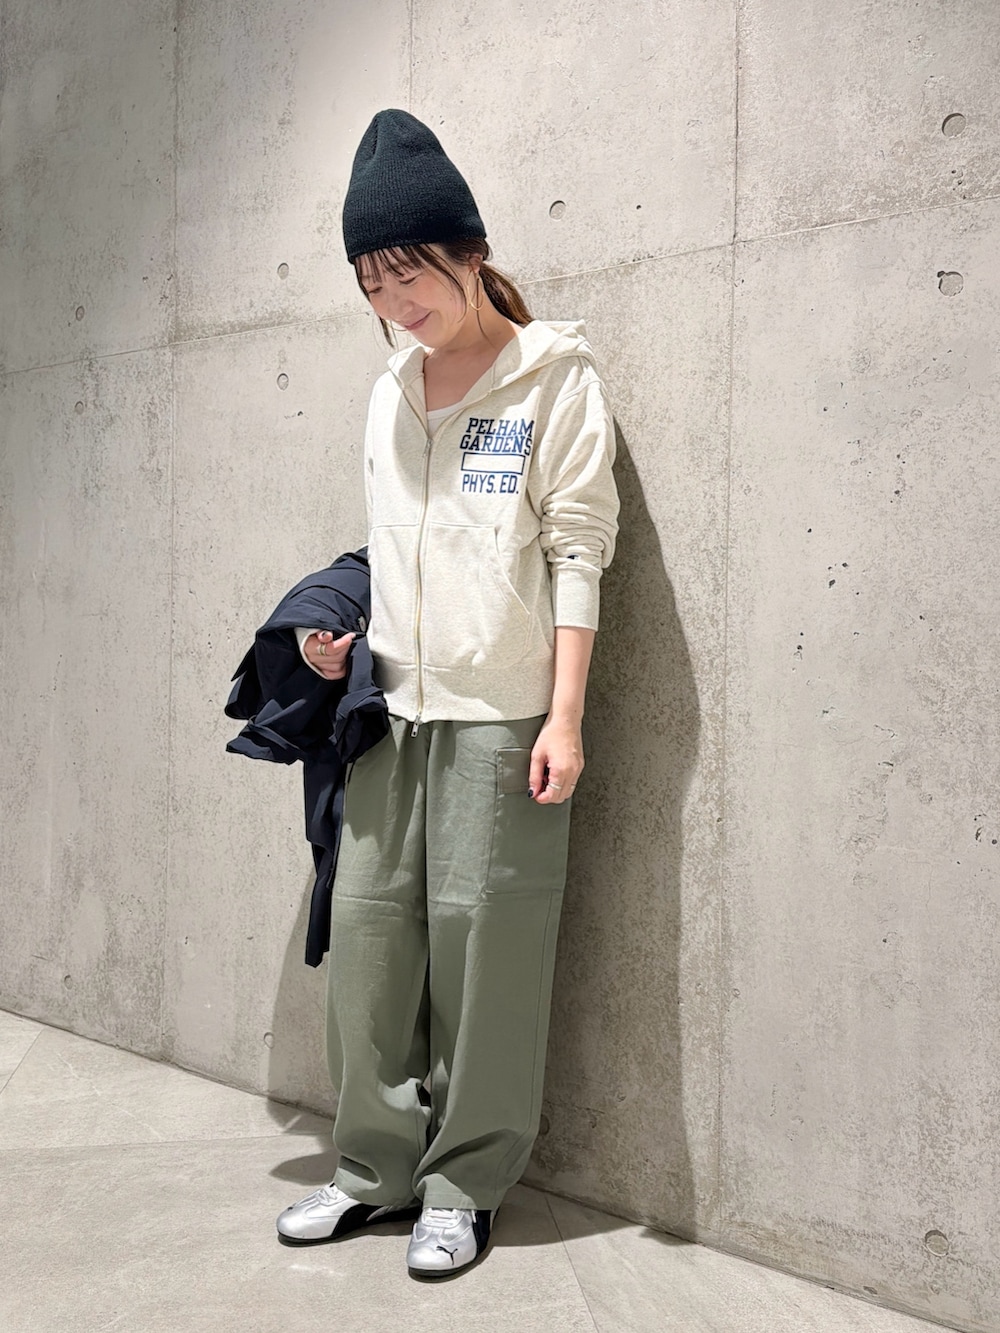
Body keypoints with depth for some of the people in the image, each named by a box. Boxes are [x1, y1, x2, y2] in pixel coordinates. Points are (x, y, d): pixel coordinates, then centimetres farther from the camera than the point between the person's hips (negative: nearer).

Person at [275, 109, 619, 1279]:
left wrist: (564, 715, -11)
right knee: (368, 923, 6)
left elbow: (576, 549, -5)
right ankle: (377, 1167, 21)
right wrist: (339, 639, 7)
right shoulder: (391, 392, 17)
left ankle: (464, 1185, 14)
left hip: (500, 710, -5)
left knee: (481, 932, -2)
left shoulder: (554, 374, 0)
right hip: (391, 704, 6)